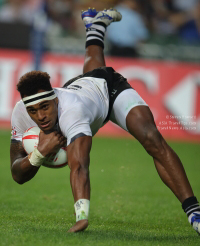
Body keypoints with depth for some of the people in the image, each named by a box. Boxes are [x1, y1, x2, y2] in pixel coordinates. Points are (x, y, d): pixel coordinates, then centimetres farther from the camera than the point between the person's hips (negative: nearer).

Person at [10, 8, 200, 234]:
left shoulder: (70, 110, -53)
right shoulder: (20, 115, -36)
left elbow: (79, 166, -66)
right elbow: (18, 175, -30)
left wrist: (82, 215, -80)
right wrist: (38, 154, -52)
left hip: (110, 87, -6)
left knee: (153, 141, -29)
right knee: (92, 66, 43)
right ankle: (96, 25, 73)